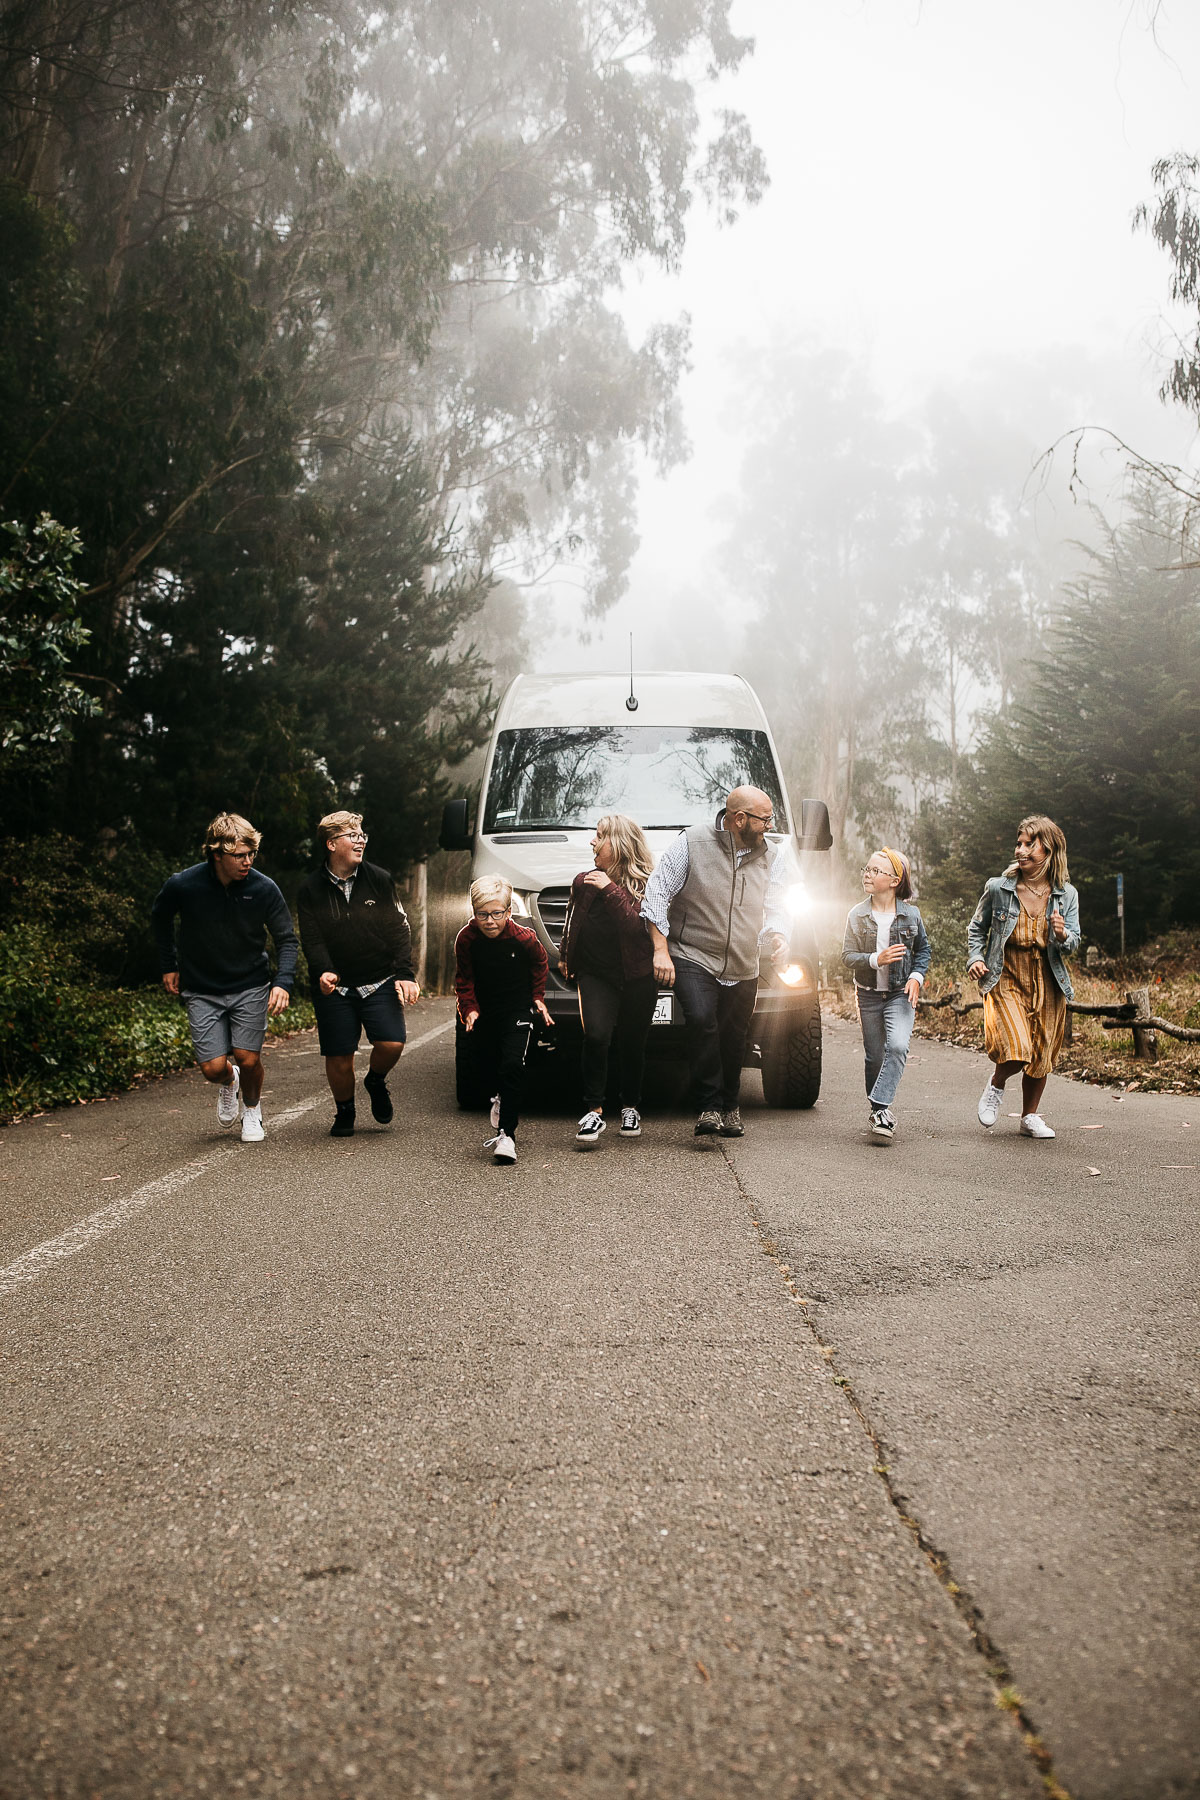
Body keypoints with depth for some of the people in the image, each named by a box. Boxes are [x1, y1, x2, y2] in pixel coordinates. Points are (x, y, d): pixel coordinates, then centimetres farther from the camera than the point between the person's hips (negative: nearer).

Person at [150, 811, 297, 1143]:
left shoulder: (264, 888, -15)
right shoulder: (182, 885, -16)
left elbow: (287, 939, -4)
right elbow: (160, 918, 7)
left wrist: (283, 982, -19)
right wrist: (169, 965, 9)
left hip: (250, 987, 0)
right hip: (202, 990, 0)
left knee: (249, 1060, -8)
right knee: (213, 1067, -8)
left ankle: (252, 1112, 25)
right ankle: (228, 1083, 31)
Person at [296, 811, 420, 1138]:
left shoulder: (380, 879, 3)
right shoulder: (311, 889, 0)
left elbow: (398, 928, 3)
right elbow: (311, 939, -4)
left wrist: (404, 973, -6)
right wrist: (323, 971, -23)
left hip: (379, 982, 1)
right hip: (334, 987, -1)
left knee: (392, 1043, -14)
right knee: (339, 1057, -1)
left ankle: (376, 1081, 20)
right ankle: (344, 1112, 25)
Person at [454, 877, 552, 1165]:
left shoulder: (523, 938, -20)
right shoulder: (466, 939, -16)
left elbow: (540, 964, 2)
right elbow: (464, 979, -2)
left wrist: (538, 997, 4)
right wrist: (469, 1009, -12)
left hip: (518, 1008, -3)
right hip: (484, 1009, 3)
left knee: (513, 1066, -16)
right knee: (488, 1062, 16)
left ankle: (507, 1134, -15)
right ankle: (502, 1100, 48)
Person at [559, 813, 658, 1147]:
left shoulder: (644, 885, -7)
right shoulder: (584, 882, 5)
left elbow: (638, 926, -23)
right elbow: (572, 924, 23)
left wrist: (610, 890, -26)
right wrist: (565, 957, 29)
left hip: (637, 979, -1)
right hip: (595, 974, 2)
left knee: (632, 1044, 9)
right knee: (596, 1035, -21)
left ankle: (631, 1107, 30)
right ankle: (593, 1111, -18)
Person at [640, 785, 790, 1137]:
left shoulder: (772, 854, 7)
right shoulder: (692, 843, -6)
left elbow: (774, 907, 9)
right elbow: (657, 892, -5)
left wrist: (777, 937, -14)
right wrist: (661, 950, -11)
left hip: (743, 970, 4)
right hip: (693, 958, -4)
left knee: (733, 1041, 9)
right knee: (701, 1019, -26)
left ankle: (730, 1108, 31)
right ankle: (710, 1107, -16)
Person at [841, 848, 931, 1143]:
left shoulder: (910, 914, -3)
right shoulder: (857, 915, -2)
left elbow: (924, 950, 10)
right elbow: (847, 956, -4)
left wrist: (916, 977, -7)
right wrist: (876, 960, -21)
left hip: (900, 994, -1)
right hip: (869, 994, 2)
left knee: (897, 1045, -23)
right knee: (874, 1056, 7)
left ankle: (879, 1108, -21)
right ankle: (880, 1112, 23)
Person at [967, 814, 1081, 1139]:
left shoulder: (1066, 895, 0)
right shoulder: (998, 888, -6)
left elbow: (1072, 946, 3)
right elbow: (977, 929, 9)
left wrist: (1062, 936, -19)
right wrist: (975, 957, -7)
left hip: (1048, 985, 3)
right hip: (1005, 980, -3)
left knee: (1041, 1057, 10)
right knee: (1016, 1049, -20)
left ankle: (1030, 1117, 30)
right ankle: (996, 1086, 14)